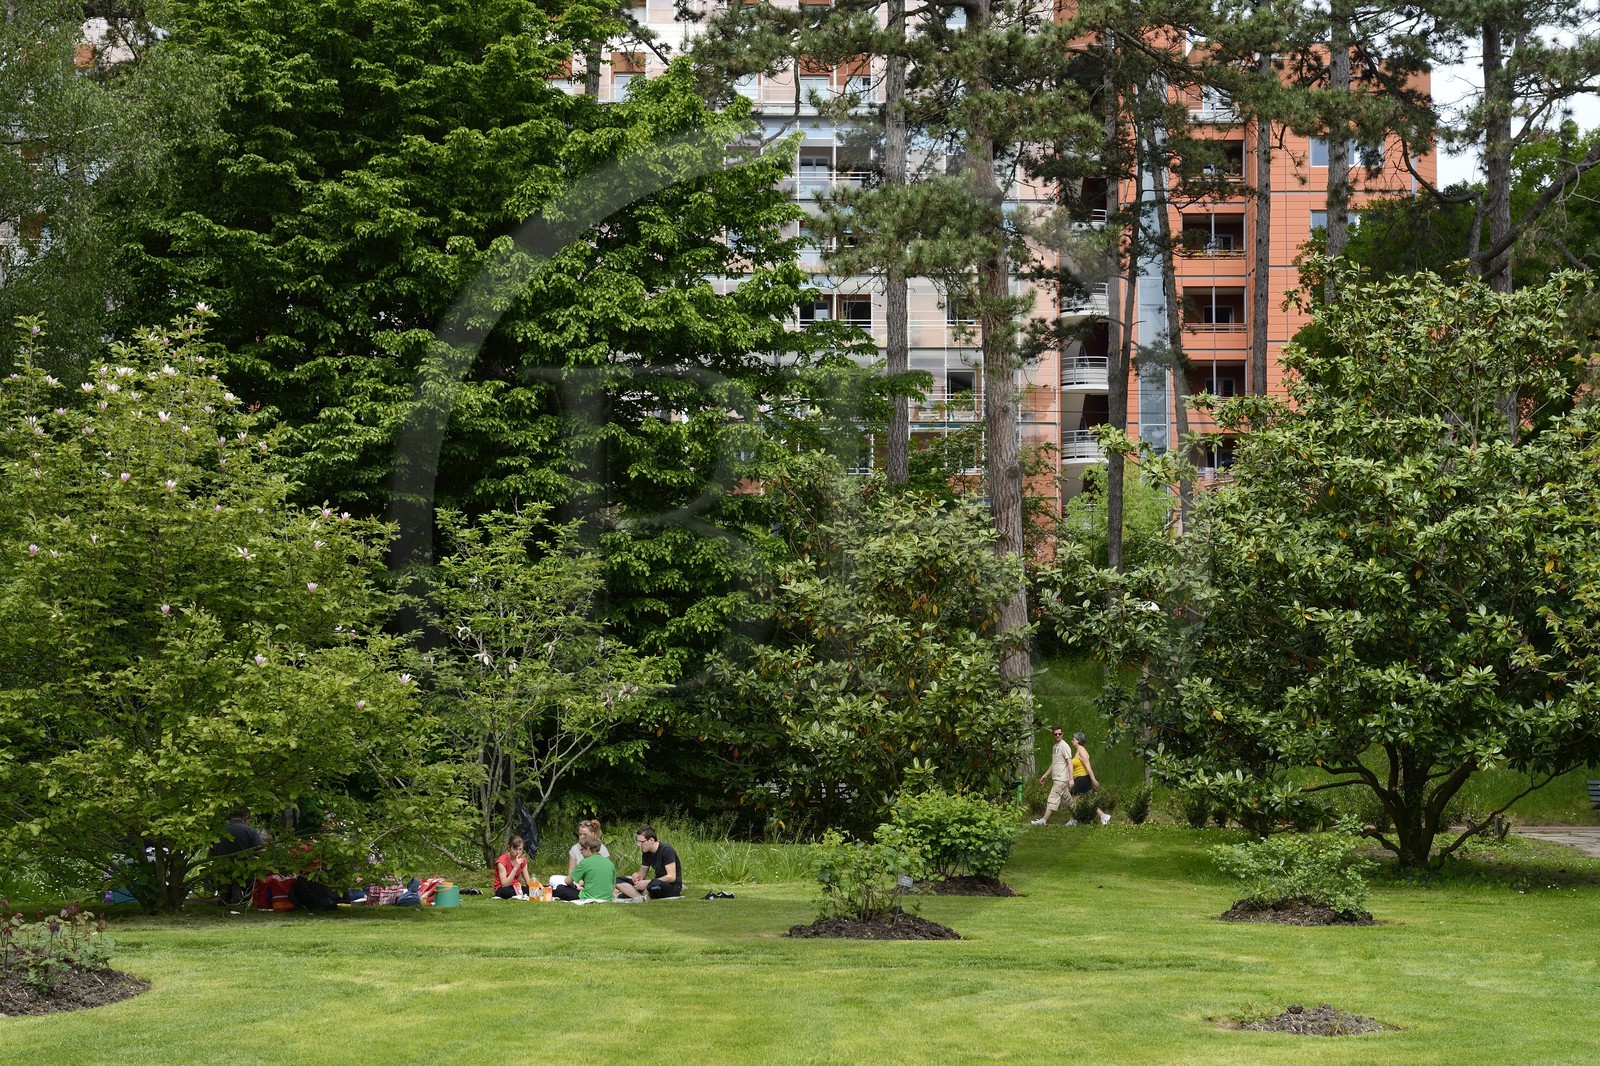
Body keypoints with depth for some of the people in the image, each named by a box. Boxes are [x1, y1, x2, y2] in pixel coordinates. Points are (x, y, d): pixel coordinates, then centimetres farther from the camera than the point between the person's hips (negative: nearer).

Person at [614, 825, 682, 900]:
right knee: (618, 881, -7)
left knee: (654, 885, -45)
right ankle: (642, 898, -29)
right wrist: (637, 875, -11)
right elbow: (643, 871, 15)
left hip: (673, 886, -8)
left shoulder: (666, 850, -17)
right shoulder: (646, 852, 6)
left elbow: (671, 877, -23)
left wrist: (647, 882, -24)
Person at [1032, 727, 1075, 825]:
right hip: (1057, 778, 9)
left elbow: (1070, 763, -16)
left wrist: (1071, 779, -21)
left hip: (1061, 779, -9)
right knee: (1067, 799, 11)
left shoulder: (1064, 746, -11)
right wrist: (1045, 775, 25)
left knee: (1053, 798, -8)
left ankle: (1044, 820, -9)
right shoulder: (1055, 747, 17)